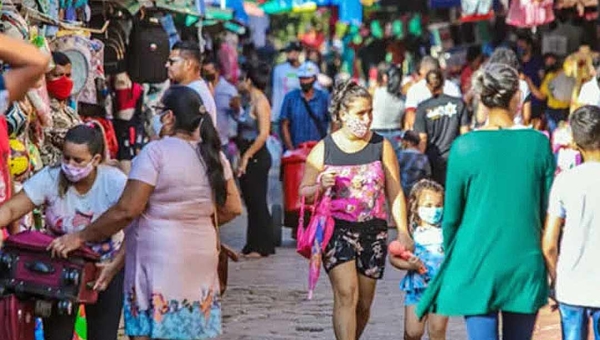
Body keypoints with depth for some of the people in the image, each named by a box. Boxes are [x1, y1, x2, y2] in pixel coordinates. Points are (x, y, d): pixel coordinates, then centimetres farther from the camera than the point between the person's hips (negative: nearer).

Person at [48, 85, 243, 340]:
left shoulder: (155, 152, -12)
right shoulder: (214, 155, 7)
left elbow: (127, 210, -15)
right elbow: (232, 208, 11)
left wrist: (80, 237, -8)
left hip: (160, 261, -7)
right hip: (201, 259, 7)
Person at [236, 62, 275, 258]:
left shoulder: (260, 103, -13)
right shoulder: (253, 102, 15)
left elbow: (263, 135, -21)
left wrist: (247, 156, -19)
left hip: (256, 159, -10)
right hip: (251, 160, 10)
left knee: (257, 202, -5)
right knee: (253, 202, 12)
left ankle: (261, 247, -1)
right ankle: (254, 246, 16)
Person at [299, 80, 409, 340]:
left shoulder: (381, 146, 5)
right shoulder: (323, 149, 1)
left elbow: (395, 194, 6)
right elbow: (304, 193, 4)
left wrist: (403, 233, -1)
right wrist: (321, 187, -18)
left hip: (373, 231, 3)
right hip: (336, 229, -2)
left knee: (364, 304, 8)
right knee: (346, 294, -18)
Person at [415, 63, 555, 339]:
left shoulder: (464, 147, -6)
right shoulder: (538, 144, -3)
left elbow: (451, 215, 1)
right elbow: (548, 209, 4)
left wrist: (451, 257, 18)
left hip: (476, 262, -1)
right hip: (525, 264, 1)